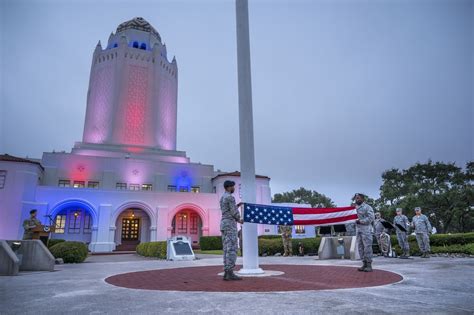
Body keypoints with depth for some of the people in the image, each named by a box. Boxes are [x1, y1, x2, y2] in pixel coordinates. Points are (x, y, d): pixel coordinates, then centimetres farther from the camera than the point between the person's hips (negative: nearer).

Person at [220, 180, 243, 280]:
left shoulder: (222, 198, 20)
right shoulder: (230, 197, -12)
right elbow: (234, 213, -14)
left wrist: (237, 206, 23)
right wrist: (239, 220, 6)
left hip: (224, 224, 10)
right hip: (230, 224, -10)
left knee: (227, 249, 7)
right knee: (232, 249, -10)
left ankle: (227, 273, 5)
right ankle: (230, 273, -12)